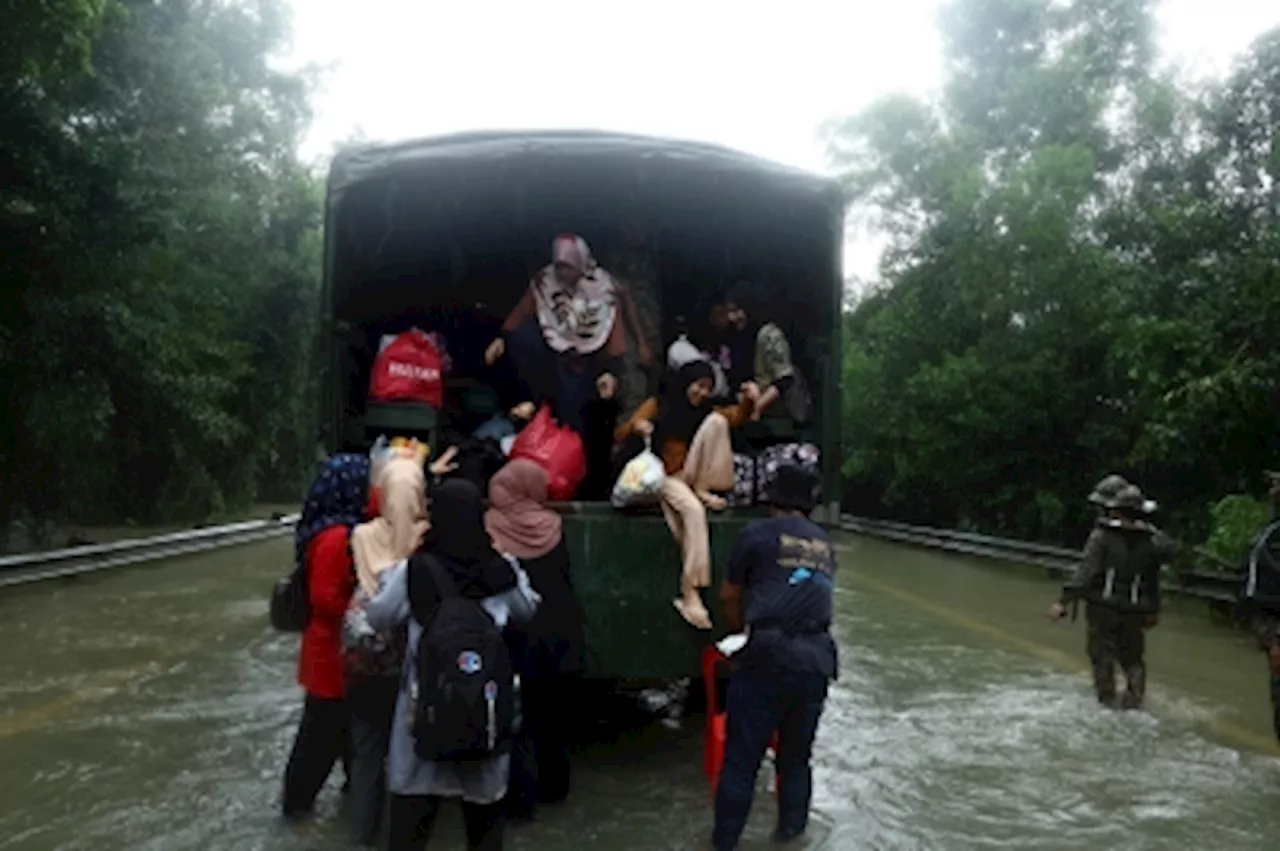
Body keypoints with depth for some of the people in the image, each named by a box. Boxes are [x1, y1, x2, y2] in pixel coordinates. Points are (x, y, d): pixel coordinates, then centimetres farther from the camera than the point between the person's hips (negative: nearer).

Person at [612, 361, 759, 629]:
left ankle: (703, 489, -13)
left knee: (716, 421, -17)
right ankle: (689, 592, -37)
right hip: (664, 477, -4)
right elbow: (618, 437, -5)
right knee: (693, 510, -39)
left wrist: (748, 401, -29)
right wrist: (635, 426, -28)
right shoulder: (657, 405, 1)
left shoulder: (704, 411, 11)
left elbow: (737, 417, -8)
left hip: (692, 475, 4)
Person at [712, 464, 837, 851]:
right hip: (816, 657, 5)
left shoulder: (758, 533, 4)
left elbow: (729, 596, 12)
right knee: (796, 756, 20)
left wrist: (743, 631, 33)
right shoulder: (824, 544, 18)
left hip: (769, 655, -4)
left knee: (742, 757, 5)